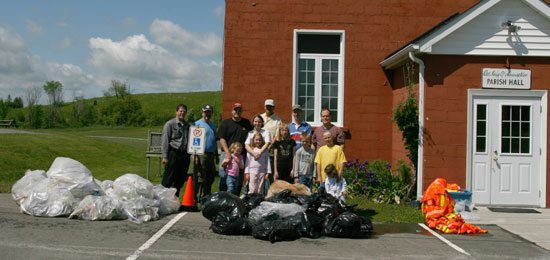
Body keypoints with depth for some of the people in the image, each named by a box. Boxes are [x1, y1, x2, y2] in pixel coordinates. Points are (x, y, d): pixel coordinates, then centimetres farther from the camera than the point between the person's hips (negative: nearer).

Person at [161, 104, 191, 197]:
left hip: (185, 155, 6)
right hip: (174, 154, -6)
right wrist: (165, 156, -11)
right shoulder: (170, 124, -2)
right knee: (168, 180, -4)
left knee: (180, 180, 10)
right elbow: (165, 141, -5)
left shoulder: (187, 125, 16)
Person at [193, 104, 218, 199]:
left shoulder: (213, 125, 20)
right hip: (202, 154, -7)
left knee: (211, 177, 10)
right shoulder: (198, 124, -1)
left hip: (211, 155, 7)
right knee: (200, 178, -8)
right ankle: (197, 198, -2)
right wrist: (195, 155, -17)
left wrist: (216, 155, 22)